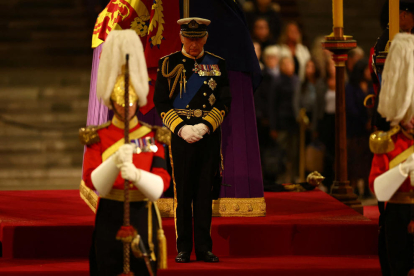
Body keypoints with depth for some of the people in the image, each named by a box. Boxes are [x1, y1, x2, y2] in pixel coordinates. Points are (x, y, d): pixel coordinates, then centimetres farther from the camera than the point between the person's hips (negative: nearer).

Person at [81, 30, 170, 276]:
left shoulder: (153, 136, 3)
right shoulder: (97, 138, 3)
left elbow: (159, 187, -6)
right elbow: (94, 183, -9)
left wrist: (136, 174, -27)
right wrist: (115, 161, -27)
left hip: (143, 217, 0)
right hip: (109, 219, 0)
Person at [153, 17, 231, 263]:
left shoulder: (217, 65, 7)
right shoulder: (169, 64, 3)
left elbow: (225, 102, 3)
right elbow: (161, 102, 0)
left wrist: (204, 126, -11)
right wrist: (181, 128, -12)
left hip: (209, 135, 1)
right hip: (181, 136, -1)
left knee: (205, 194, 3)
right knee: (183, 194, 0)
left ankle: (204, 248, 8)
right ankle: (183, 249, 5)